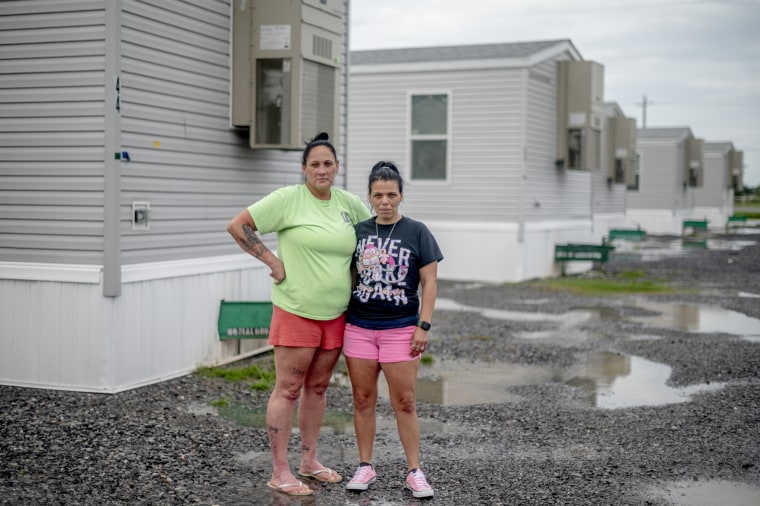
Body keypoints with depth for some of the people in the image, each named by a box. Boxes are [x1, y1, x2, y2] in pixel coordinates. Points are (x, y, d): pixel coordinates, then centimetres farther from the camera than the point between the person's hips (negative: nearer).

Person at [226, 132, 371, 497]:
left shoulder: (348, 203, 6)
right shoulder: (288, 199, -10)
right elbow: (237, 225, -11)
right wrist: (272, 261, -14)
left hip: (335, 314, 6)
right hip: (296, 311, -6)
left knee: (318, 387, 15)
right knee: (288, 389, -1)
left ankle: (309, 461, 28)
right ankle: (279, 472, 7)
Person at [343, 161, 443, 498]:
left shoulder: (416, 233, -1)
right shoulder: (358, 232, 7)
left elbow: (429, 283, -2)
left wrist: (423, 326, -8)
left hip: (400, 328, -3)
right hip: (359, 327, 3)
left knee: (405, 403, -1)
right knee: (363, 400, 8)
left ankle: (414, 472, 9)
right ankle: (365, 467, 19)